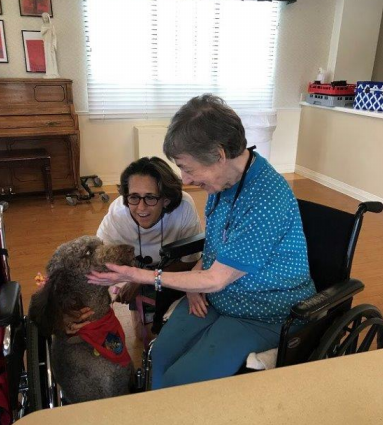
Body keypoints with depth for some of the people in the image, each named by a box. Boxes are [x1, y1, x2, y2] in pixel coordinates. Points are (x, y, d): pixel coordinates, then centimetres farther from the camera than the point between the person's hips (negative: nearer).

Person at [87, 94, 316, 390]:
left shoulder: (267, 201, -29)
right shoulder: (223, 179, -3)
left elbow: (216, 280, -22)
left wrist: (140, 276, -16)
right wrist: (195, 279, -5)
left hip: (264, 317, -6)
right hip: (214, 298, 7)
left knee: (179, 382, -16)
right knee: (160, 356, -11)